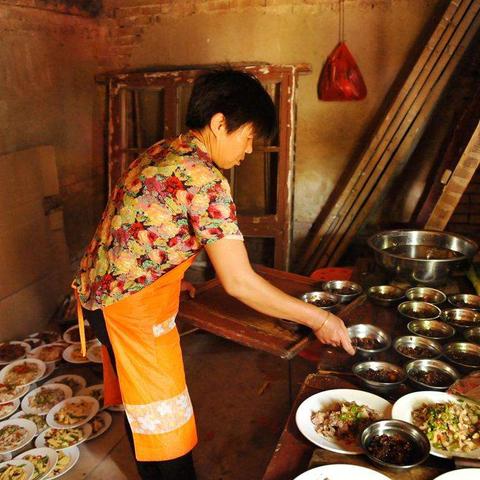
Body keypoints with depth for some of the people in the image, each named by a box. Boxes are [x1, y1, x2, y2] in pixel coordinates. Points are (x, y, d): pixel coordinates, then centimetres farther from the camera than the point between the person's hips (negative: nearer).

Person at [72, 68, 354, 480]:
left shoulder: (160, 153, 6)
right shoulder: (204, 178, -23)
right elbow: (239, 282, -24)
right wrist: (318, 319, -15)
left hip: (101, 291, 10)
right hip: (133, 308, -10)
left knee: (140, 407, 28)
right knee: (167, 429, 8)